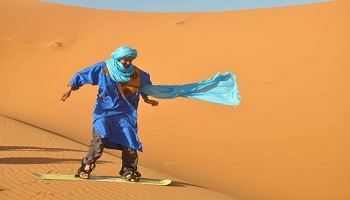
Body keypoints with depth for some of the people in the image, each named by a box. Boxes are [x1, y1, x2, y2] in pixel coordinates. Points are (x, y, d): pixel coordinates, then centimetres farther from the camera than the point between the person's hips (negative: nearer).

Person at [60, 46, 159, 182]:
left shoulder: (137, 74, 0)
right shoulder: (103, 69, -7)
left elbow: (146, 83, 23)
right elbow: (82, 75, -2)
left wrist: (146, 99, 19)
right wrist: (69, 89, -8)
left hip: (125, 114, 2)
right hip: (105, 112, -2)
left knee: (129, 141, -5)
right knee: (100, 137, -19)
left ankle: (128, 170, 11)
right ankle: (87, 166, -7)